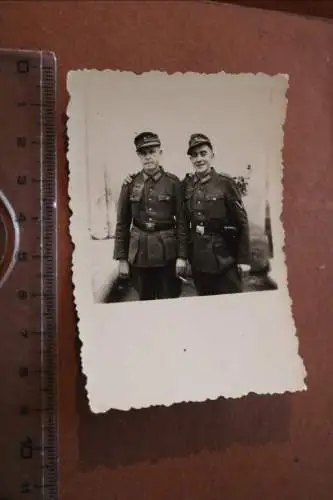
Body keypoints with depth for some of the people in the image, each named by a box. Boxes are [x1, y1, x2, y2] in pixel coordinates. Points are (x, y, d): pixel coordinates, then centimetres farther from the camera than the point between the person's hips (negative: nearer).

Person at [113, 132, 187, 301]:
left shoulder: (173, 182, -2)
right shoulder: (130, 184, 2)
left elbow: (181, 222, -2)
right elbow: (122, 224, 4)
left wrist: (182, 255, -7)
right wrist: (121, 258, 0)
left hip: (167, 253, -2)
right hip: (139, 253, 2)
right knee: (144, 301, 13)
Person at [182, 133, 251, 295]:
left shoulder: (225, 183, -9)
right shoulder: (186, 184, 3)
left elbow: (241, 222, -8)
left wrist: (244, 258, -9)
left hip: (224, 257, -4)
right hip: (197, 257, 4)